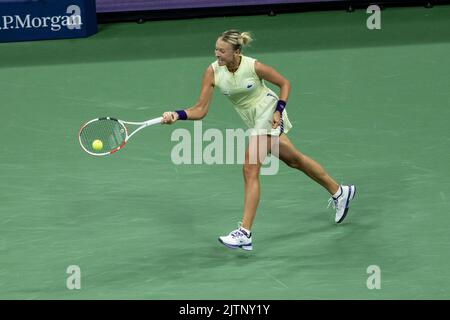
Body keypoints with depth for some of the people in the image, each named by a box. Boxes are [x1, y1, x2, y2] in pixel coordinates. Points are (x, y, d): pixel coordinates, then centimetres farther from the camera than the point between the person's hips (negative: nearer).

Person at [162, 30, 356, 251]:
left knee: (250, 170, -17)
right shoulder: (213, 72, -13)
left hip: (268, 114, -6)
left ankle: (245, 233, -19)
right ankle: (339, 192, 41)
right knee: (294, 159, 21)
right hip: (254, 121, 7)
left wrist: (278, 111, -18)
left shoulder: (253, 66, -24)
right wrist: (178, 115, -31)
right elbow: (200, 110, -15)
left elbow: (284, 84, -7)